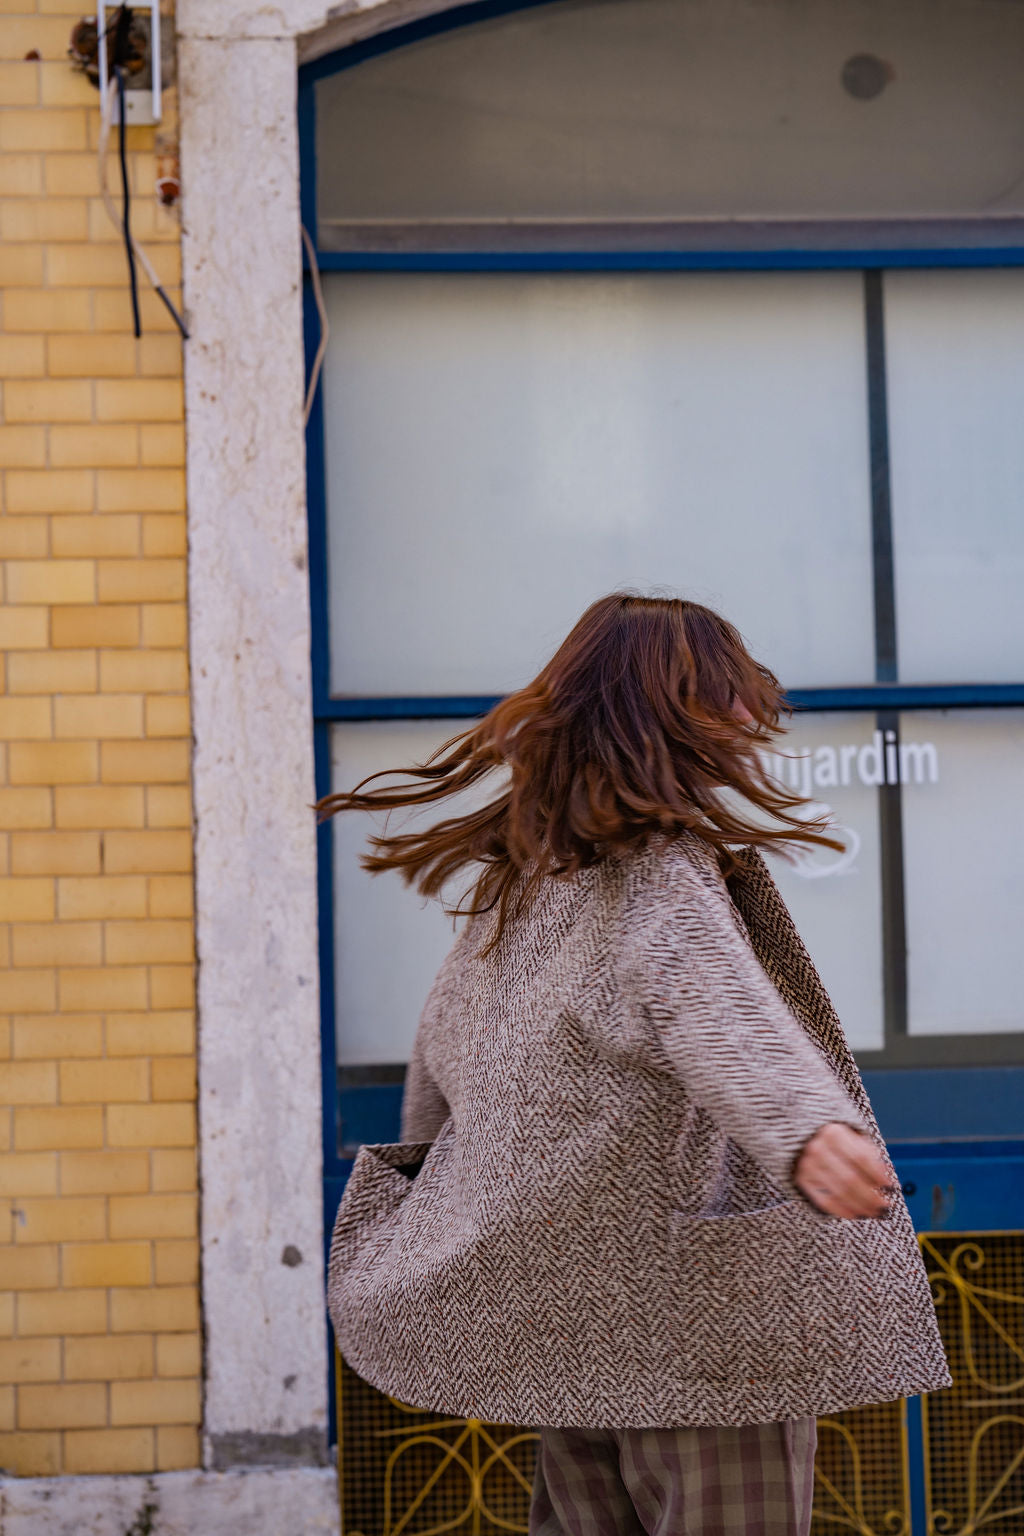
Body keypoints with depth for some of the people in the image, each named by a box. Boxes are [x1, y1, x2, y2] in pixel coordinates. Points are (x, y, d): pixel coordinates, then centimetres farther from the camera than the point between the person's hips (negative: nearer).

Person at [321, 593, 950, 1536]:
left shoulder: (518, 886, 10)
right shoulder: (665, 881, -15)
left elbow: (443, 1043, 23)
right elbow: (719, 1017, -36)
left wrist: (432, 1172, 41)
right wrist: (809, 1129, -54)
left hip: (552, 1318, 8)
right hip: (686, 1319, -8)